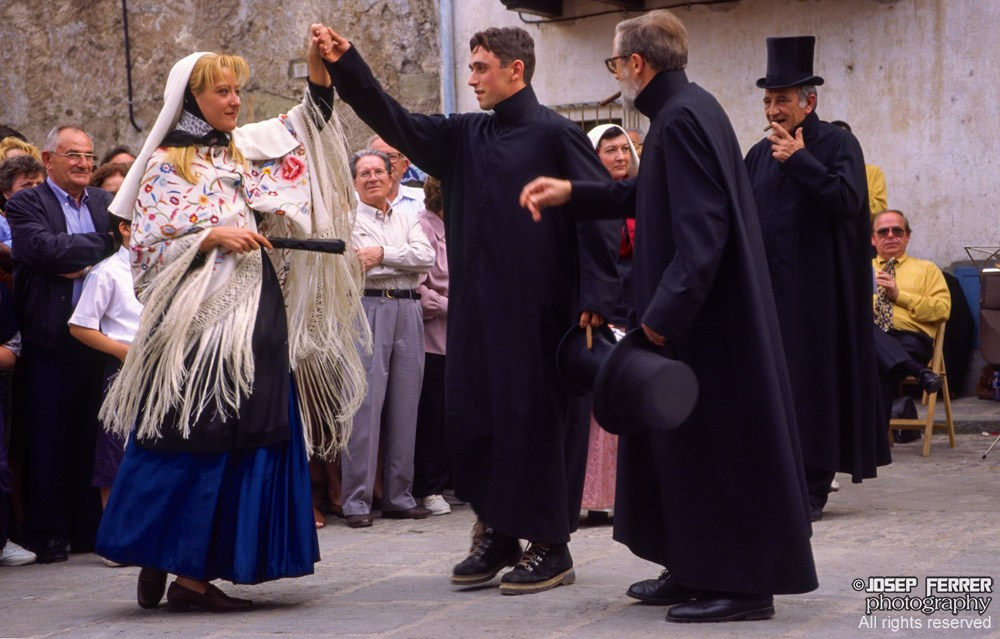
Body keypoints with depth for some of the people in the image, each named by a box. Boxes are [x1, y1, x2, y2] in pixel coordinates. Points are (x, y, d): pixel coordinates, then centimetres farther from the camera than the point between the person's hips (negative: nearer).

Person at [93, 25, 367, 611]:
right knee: (191, 442, -9)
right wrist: (213, 238, -17)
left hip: (255, 321, 6)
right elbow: (149, 247, -5)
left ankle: (195, 573, 4)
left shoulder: (248, 149, 16)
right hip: (197, 322, -6)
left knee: (241, 445, 1)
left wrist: (319, 66, -1)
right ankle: (157, 560, -2)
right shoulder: (165, 164, 0)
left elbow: (309, 122, 15)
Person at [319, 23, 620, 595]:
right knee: (472, 417, 7)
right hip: (477, 310, 7)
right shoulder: (466, 136, 12)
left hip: (537, 312, -6)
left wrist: (596, 297, -15)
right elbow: (397, 123, 8)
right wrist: (346, 64, -3)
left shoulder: (556, 135, -6)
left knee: (536, 418, -1)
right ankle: (498, 534, 21)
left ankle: (550, 546, 9)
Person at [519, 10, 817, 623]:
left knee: (715, 442, -4)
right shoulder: (686, 107, 12)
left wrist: (664, 313, -23)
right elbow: (652, 196, 26)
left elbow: (701, 226, -25)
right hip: (700, 310, 10)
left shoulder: (682, 117, -19)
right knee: (686, 438, 16)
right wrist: (574, 191, 22)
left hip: (706, 318, -10)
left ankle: (742, 583, 2)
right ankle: (698, 570, 24)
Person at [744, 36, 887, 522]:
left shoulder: (837, 144, -3)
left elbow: (848, 199, -18)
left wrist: (799, 159, -17)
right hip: (767, 290, 5)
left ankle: (812, 490, 2)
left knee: (814, 378, -3)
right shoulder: (759, 154, 12)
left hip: (816, 293, -5)